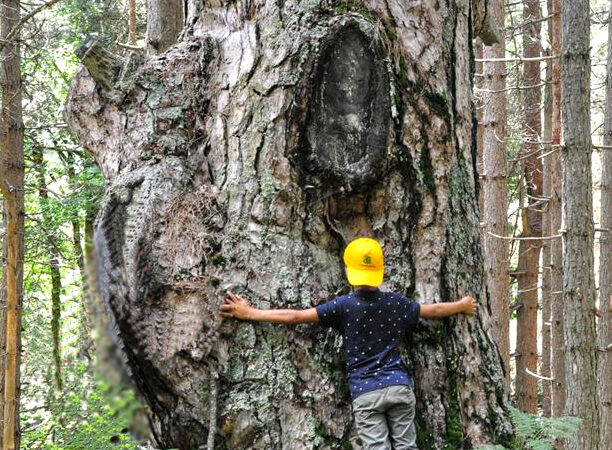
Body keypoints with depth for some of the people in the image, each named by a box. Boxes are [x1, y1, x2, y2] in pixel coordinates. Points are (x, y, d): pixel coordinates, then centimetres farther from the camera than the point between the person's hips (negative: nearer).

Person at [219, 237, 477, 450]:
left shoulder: (344, 306, -2)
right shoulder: (395, 303, 8)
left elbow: (294, 316, -3)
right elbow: (433, 310, 24)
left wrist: (248, 313, 4)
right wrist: (461, 306, 44)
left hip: (366, 393, -2)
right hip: (398, 386, 3)